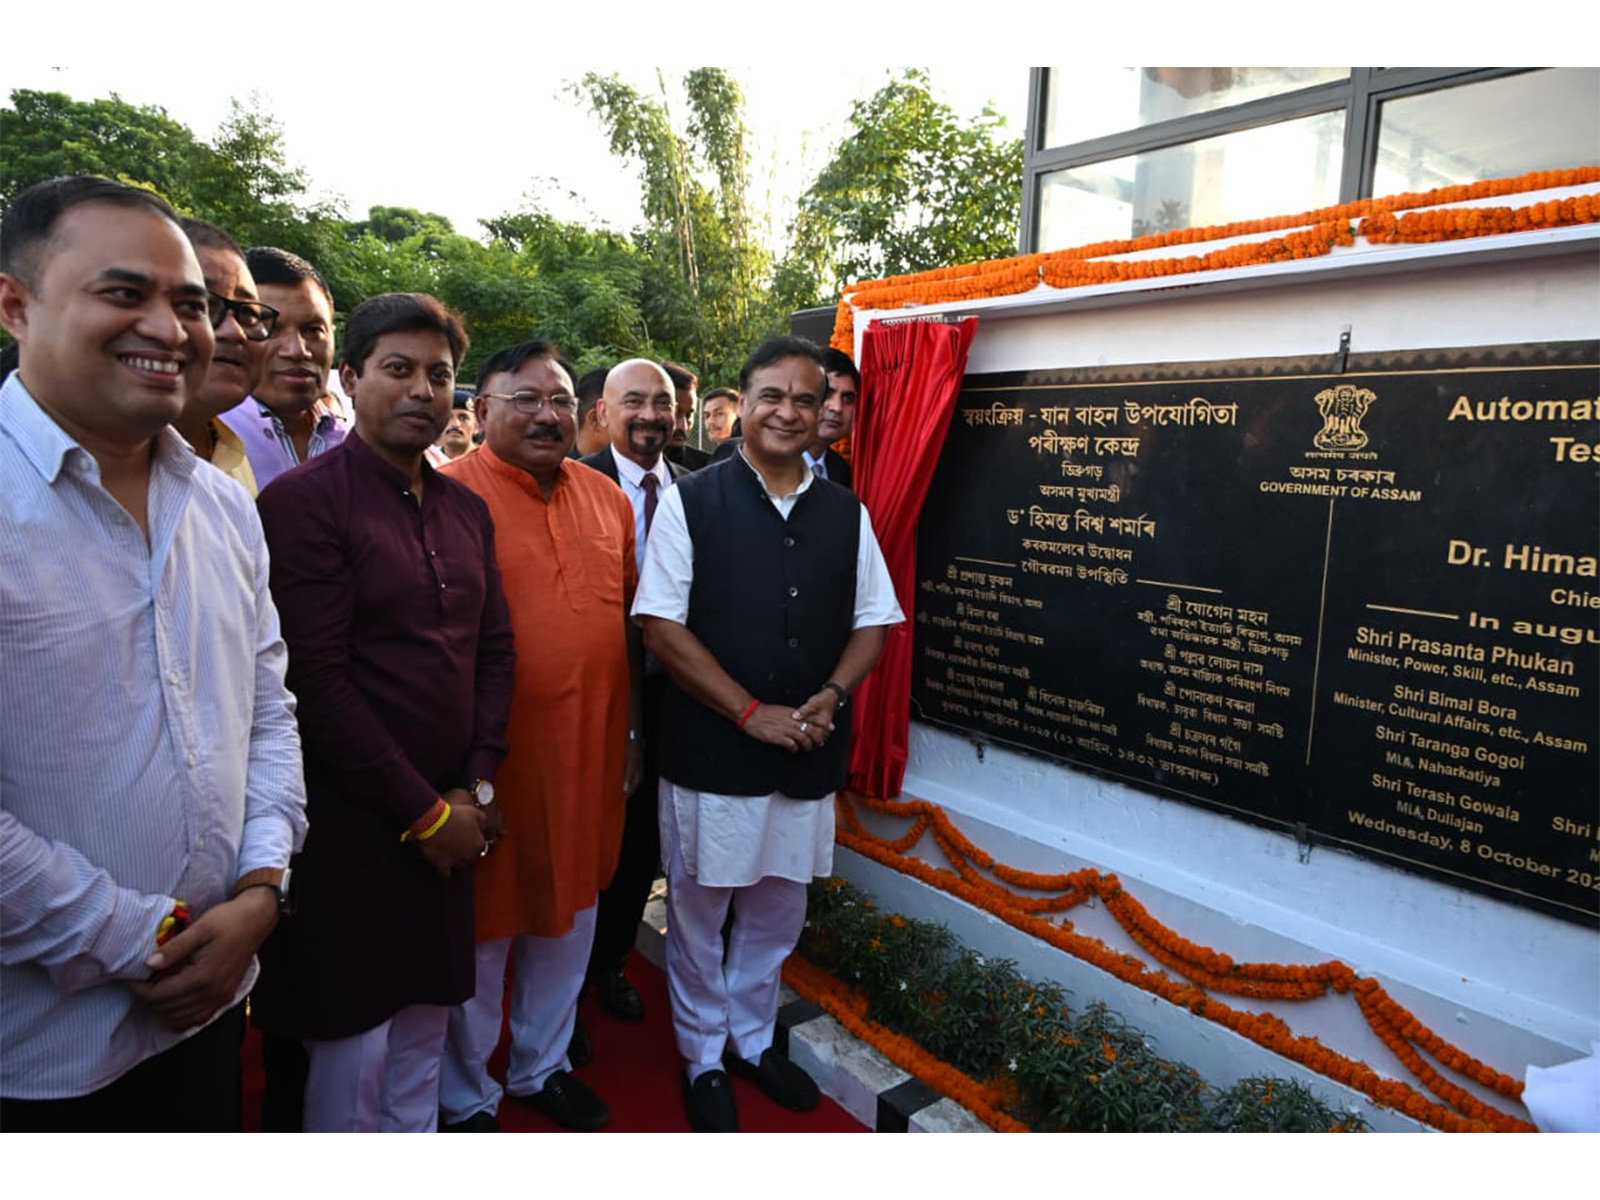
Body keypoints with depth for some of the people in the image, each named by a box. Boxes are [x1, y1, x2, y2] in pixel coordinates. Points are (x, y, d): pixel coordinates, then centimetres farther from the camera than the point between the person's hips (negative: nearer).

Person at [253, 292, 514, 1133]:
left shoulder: (466, 509, 9)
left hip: (446, 819, 6)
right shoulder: (303, 500, -12)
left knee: (425, 1024, 18)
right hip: (349, 826, -6)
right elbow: (318, 681, -17)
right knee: (352, 1041, 8)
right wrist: (425, 811, -12)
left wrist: (475, 787, 0)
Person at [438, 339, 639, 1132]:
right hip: (491, 756, -5)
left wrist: (633, 730, 12)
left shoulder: (608, 499, 6)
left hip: (590, 754, 6)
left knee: (569, 911, 20)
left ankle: (542, 1065, 45)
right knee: (482, 925, 13)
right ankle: (467, 1098, 38)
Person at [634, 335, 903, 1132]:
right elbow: (661, 625, -10)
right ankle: (702, 1058, 36)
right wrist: (750, 712, -14)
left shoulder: (846, 514, 6)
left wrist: (831, 696, -9)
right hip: (711, 750, -3)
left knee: (778, 909, 18)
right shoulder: (690, 503, -6)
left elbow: (874, 621, 9)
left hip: (809, 753, 4)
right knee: (699, 910, 12)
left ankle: (751, 1038, 42)